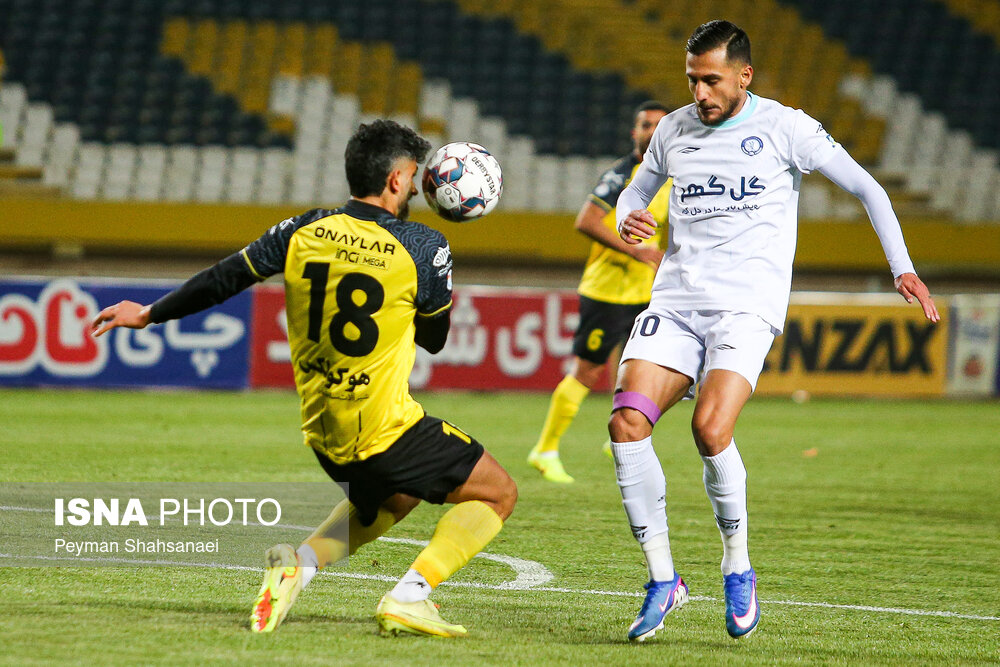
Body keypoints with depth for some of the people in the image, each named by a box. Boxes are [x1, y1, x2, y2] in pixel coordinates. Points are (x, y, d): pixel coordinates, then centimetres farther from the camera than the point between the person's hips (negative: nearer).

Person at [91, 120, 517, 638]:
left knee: (392, 497, 33)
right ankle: (408, 596, -8)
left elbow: (224, 278, 9)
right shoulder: (424, 247, -12)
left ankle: (300, 562, 9)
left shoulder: (306, 231, -1)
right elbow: (434, 339, 2)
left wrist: (150, 314, 22)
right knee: (497, 493, 9)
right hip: (385, 432, -6)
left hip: (322, 433, 6)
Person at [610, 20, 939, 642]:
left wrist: (903, 268, -3)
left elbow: (867, 188, 4)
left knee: (711, 429, -26)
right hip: (676, 300, 4)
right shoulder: (673, 130, 11)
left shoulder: (784, 128, -1)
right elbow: (637, 190, 28)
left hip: (747, 304, -4)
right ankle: (662, 578, -6)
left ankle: (738, 568, -3)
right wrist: (630, 219, 4)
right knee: (627, 421, -17)